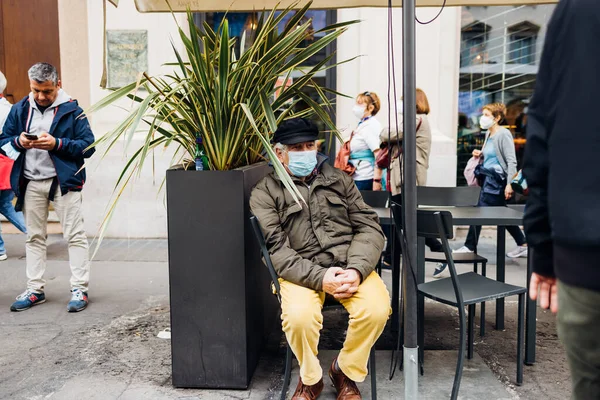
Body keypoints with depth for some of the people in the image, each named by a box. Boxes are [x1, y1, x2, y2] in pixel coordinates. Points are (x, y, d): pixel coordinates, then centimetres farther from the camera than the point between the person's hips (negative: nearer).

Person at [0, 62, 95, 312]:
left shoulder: (72, 110, -4)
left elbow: (88, 146, -8)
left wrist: (57, 143, -21)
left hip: (64, 181, -4)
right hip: (30, 182, 5)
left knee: (75, 236, -3)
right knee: (34, 237, 11)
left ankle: (80, 289, 4)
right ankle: (35, 290, 22)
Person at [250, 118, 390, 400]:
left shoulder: (339, 179, 15)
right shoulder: (265, 193, 6)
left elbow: (369, 227, 7)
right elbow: (276, 248, -6)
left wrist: (356, 270, -12)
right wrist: (319, 278, -20)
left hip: (350, 265, 3)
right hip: (301, 271, -2)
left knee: (377, 308, -25)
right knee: (299, 317, -32)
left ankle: (346, 372, 6)